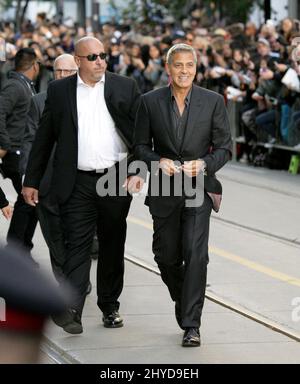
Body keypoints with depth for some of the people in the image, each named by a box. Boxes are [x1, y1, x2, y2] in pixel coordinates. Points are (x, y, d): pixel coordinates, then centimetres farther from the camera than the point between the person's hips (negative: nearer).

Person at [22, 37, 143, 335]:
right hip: (77, 184, -1)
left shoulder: (125, 87, 4)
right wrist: (31, 181, 5)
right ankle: (71, 310, -17)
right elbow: (44, 139, 7)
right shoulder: (59, 91, 4)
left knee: (113, 246, 10)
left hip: (117, 179, 1)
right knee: (77, 245, -9)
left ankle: (110, 307, 22)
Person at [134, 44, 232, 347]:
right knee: (166, 256, 10)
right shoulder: (150, 102, 1)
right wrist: (158, 161, -14)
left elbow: (224, 147, 2)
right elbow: (141, 146, 6)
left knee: (195, 253, -14)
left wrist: (205, 164, -16)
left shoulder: (213, 102, -1)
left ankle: (191, 325, -10)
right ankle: (183, 299, 39)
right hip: (164, 190, 2)